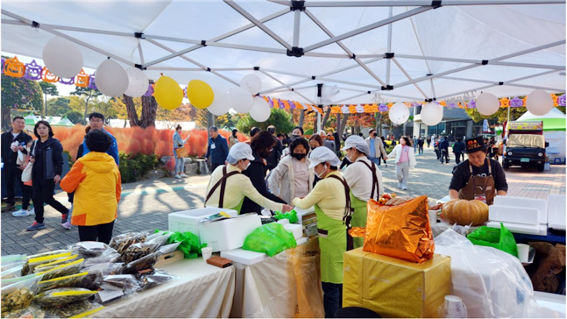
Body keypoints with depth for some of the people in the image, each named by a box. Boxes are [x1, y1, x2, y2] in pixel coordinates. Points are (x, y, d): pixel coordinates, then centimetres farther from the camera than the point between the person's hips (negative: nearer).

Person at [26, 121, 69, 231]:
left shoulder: (54, 143, -8)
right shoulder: (35, 144, 12)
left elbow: (59, 160, -13)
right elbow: (32, 157, 24)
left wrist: (58, 174, -19)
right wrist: (31, 159, 0)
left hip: (49, 176, -7)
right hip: (36, 175, 7)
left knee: (47, 198, -2)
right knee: (36, 198, 7)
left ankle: (65, 211, 21)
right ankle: (39, 222, 18)